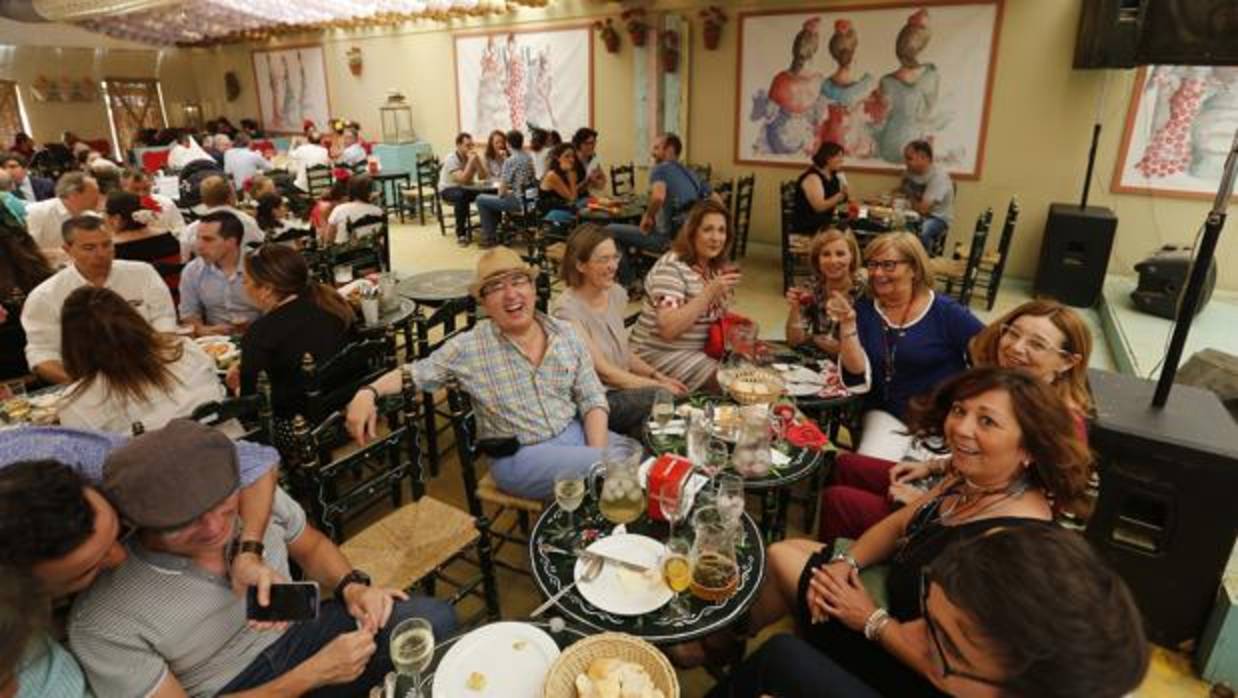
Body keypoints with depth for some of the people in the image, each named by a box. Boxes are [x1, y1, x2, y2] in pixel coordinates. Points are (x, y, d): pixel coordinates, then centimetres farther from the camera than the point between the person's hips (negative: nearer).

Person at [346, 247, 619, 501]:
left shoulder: (565, 334, 2)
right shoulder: (469, 348, -7)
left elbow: (592, 399, 3)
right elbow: (415, 373, 1)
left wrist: (597, 452, -11)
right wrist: (368, 392, -19)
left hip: (575, 433, 5)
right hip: (520, 457, -5)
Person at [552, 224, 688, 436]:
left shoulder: (617, 293, 5)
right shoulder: (567, 310, -17)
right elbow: (602, 370, -17)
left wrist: (658, 376, -1)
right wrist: (657, 385, -16)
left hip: (623, 387, 7)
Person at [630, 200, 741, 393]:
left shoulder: (718, 268, 8)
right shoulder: (671, 266, -18)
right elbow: (668, 329, -28)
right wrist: (710, 291, -28)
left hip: (700, 350, 8)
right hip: (661, 354, -8)